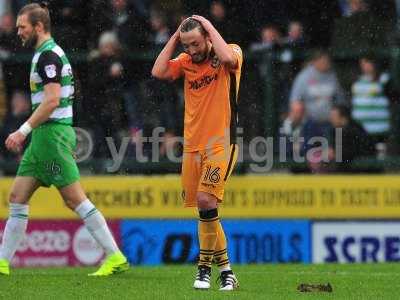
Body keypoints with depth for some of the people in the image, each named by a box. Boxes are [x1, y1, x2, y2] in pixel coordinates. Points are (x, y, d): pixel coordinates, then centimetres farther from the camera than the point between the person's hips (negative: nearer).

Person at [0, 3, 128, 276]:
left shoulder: (47, 55, -13)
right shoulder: (52, 53, 18)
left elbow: (52, 100, -22)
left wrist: (23, 130, -20)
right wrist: (27, 132, 22)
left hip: (52, 134, -10)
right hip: (45, 136, 10)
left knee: (75, 199, -8)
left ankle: (115, 257, -6)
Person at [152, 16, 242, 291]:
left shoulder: (232, 52, -3)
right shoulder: (186, 61, 10)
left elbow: (227, 58, -27)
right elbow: (159, 72, -4)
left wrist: (210, 27, -15)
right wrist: (175, 37, -1)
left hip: (221, 143, -6)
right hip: (192, 144, 6)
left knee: (206, 200, -18)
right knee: (206, 209, 6)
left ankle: (205, 266, -7)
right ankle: (225, 270, 16)